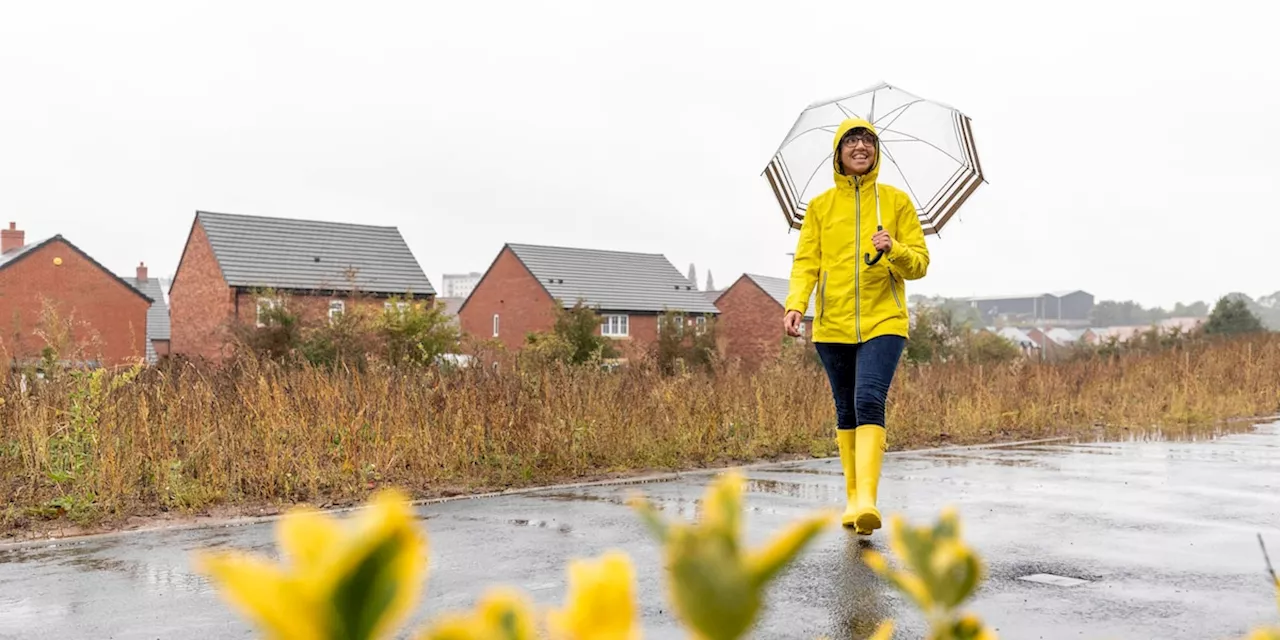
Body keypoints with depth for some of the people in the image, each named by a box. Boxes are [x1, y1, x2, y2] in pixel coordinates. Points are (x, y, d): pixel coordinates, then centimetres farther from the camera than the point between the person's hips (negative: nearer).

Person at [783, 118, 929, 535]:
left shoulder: (897, 201, 6)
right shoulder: (820, 206, 9)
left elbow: (919, 265, 5)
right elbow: (806, 262, 3)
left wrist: (894, 250, -16)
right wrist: (796, 304, -14)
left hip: (883, 323, -2)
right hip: (833, 325, 2)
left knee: (869, 401, -20)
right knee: (846, 411, 9)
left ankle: (867, 498, -25)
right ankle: (853, 498, 19)